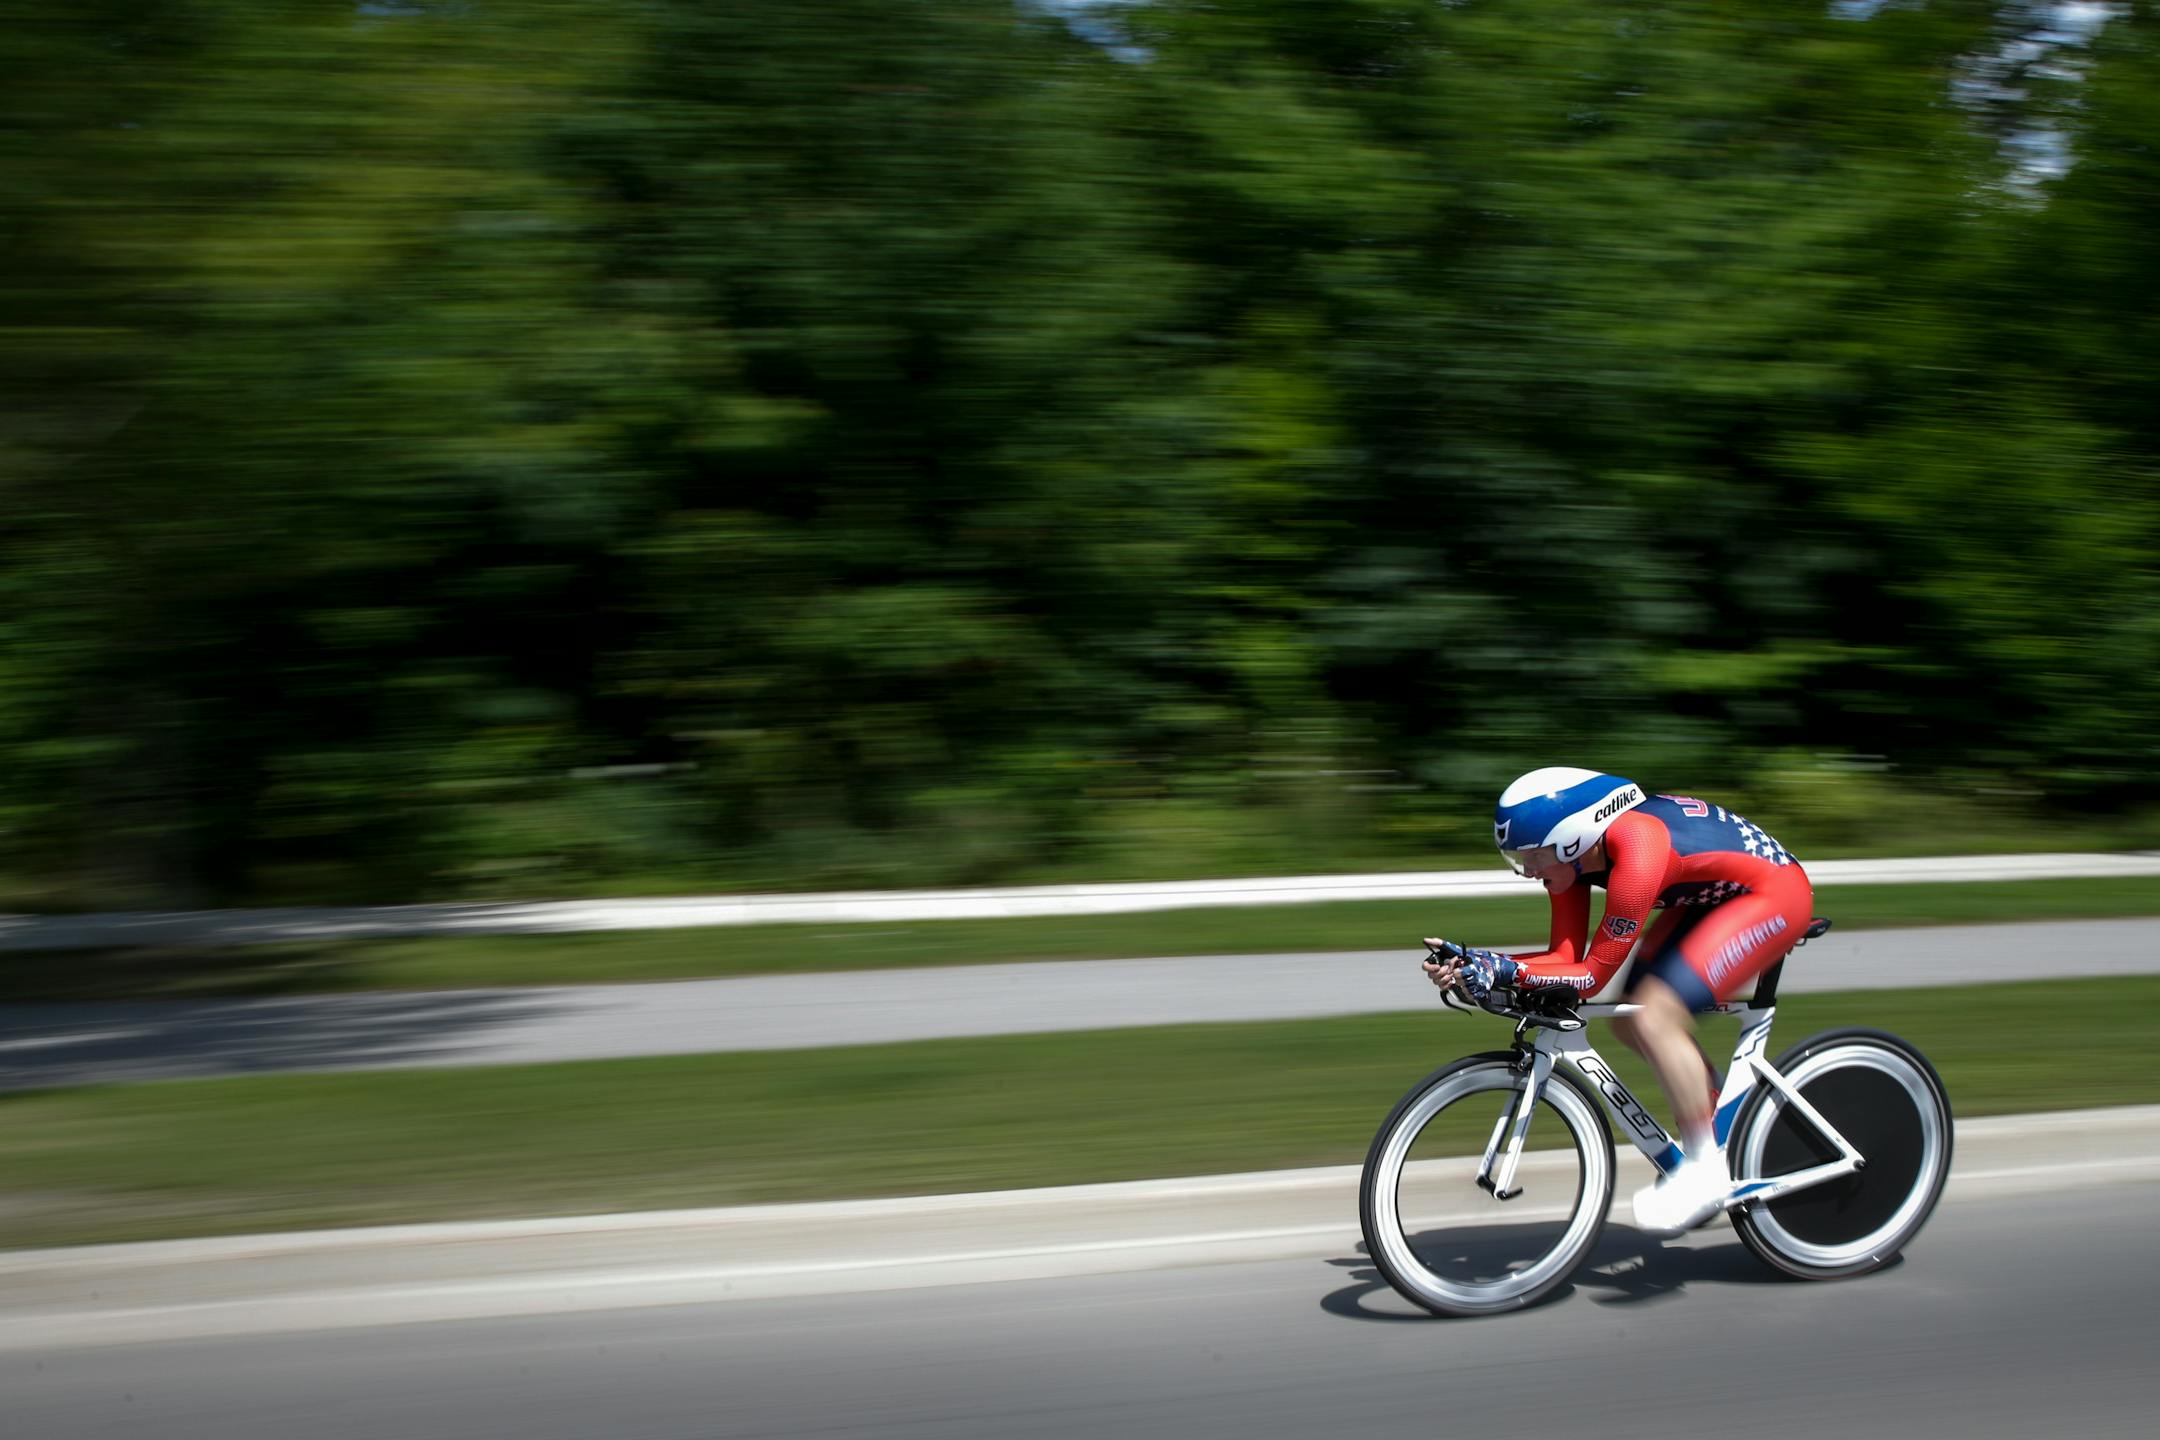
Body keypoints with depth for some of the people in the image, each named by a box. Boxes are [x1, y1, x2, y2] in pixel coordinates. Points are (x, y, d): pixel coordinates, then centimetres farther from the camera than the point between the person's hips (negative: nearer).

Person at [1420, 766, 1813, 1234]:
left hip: (1774, 894, -9)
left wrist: (1504, 971, -34)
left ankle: (1705, 1170, -9)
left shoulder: (1636, 853, -34)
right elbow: (1565, 957, -8)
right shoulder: (1570, 854, -9)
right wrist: (1471, 962, -18)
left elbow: (1593, 973, -28)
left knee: (1654, 1017, -21)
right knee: (1631, 1020, 2)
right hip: (1715, 897, 9)